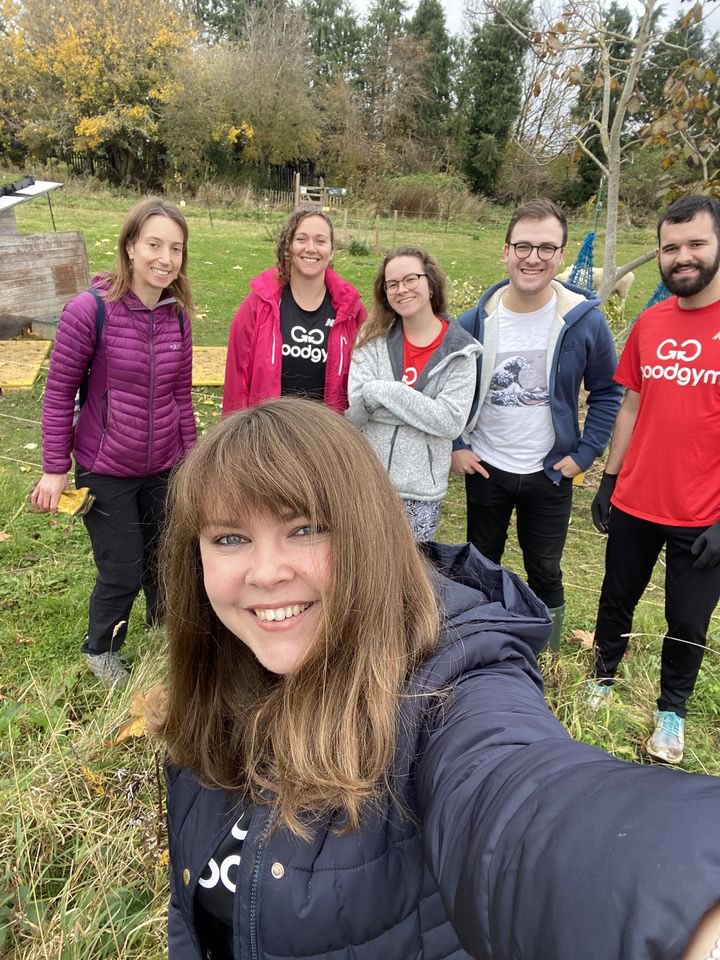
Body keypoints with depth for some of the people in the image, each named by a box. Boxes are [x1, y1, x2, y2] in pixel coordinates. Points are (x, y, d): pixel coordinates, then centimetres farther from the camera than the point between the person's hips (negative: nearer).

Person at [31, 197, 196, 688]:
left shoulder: (177, 315, -2)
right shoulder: (89, 310, -16)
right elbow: (59, 391, -10)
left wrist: (190, 457, 11)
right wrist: (55, 468, -8)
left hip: (163, 469, 4)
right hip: (106, 471, -4)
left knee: (165, 562, 17)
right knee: (122, 572, 5)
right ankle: (101, 651, 36)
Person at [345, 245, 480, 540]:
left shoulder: (459, 350, -4)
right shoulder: (374, 338, 0)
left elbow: (452, 421, -15)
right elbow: (358, 403, -12)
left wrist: (383, 391, -16)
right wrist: (426, 408, -15)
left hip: (421, 492, -1)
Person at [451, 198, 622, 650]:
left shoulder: (585, 320, -11)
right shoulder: (476, 321, -9)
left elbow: (607, 391, 1)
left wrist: (585, 452, -4)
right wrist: (454, 447, -2)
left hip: (550, 473, -1)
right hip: (485, 469, 1)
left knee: (546, 574, 14)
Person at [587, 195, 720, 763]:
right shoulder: (650, 323, 2)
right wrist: (608, 479, 8)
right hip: (634, 504, 4)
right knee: (617, 601, 19)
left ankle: (673, 711, 36)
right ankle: (602, 679, 43)